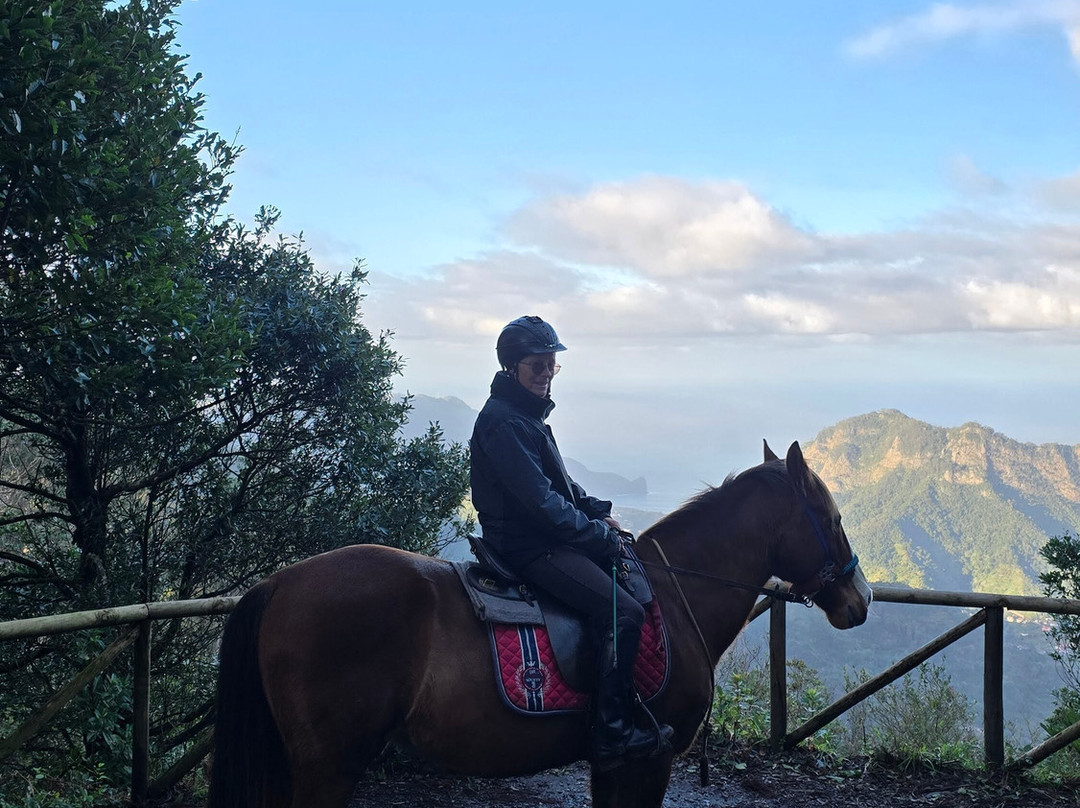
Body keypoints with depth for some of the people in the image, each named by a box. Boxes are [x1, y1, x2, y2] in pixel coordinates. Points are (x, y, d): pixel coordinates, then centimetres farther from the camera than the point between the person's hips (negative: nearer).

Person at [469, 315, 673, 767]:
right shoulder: (504, 421, -18)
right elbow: (541, 501, -22)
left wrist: (597, 510, 8)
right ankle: (613, 736, -18)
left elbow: (558, 483, 23)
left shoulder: (528, 413, 15)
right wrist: (601, 535, -15)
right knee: (624, 611, -20)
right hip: (528, 548, -11)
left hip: (545, 539, 11)